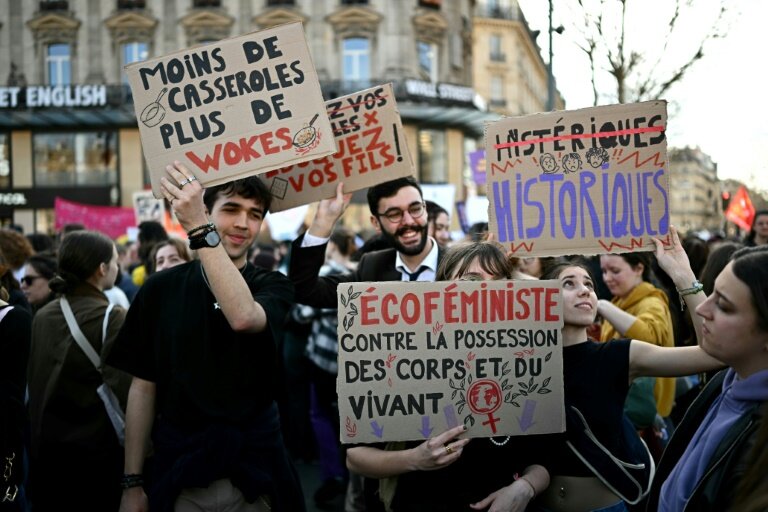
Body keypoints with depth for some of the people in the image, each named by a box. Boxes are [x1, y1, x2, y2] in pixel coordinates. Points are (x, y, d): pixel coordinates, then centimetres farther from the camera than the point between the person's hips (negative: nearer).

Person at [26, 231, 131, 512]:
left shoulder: (42, 316, 4)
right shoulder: (111, 318, -15)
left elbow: (32, 383, 9)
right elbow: (121, 390, -21)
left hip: (45, 448, 6)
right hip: (95, 450, -6)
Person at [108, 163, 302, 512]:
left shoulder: (272, 286, -3)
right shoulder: (161, 288, -1)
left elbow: (243, 317, -27)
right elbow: (143, 388, 2)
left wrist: (197, 228, -32)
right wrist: (132, 483, 0)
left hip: (253, 470, 0)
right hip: (177, 470, 1)